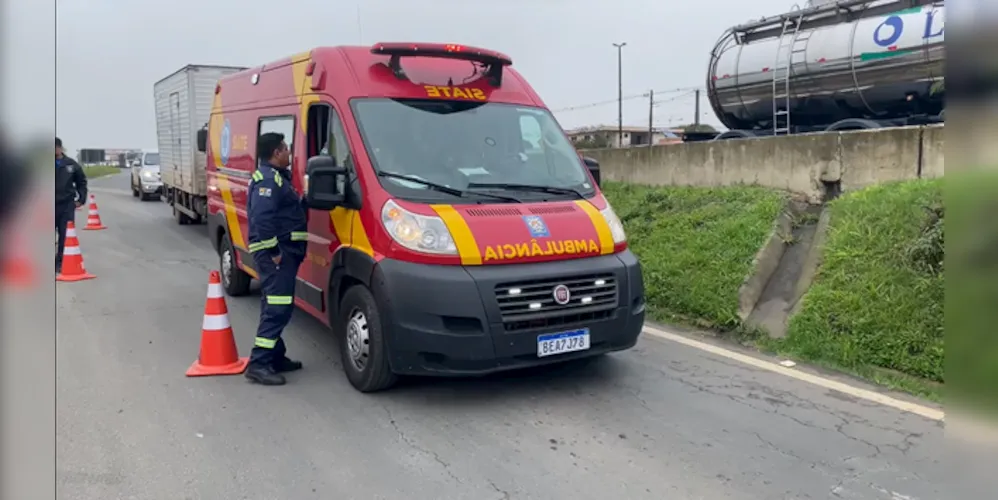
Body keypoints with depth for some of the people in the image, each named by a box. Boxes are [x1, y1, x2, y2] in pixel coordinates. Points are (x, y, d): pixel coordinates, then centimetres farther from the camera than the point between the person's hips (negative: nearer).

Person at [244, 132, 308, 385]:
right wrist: (273, 252, -24)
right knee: (277, 308, -13)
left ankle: (275, 357, 24)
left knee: (275, 307, 15)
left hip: (282, 251, 11)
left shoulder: (275, 177, 21)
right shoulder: (267, 180, -14)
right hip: (276, 253, -11)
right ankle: (259, 363, -13)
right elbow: (261, 219, -24)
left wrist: (303, 200, 10)